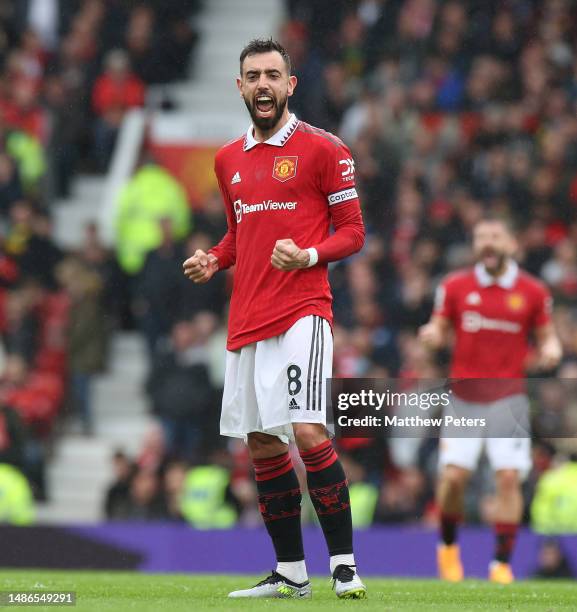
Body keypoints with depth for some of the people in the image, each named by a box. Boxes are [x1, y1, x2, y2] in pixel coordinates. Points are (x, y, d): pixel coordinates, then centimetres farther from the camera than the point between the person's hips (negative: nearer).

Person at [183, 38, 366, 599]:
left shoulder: (322, 149, -2)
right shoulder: (229, 159, 16)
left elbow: (352, 231, -2)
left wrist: (308, 255, -19)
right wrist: (213, 261, 7)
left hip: (302, 311, -7)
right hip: (246, 318, 7)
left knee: (308, 432, -18)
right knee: (261, 444, 7)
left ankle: (344, 563, -12)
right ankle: (290, 573, 15)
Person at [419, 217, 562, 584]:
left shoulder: (533, 292, 2)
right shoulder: (455, 286, 4)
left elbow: (547, 335, 9)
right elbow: (440, 330, 10)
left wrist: (551, 349, -14)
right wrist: (432, 334, -13)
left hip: (508, 396, 0)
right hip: (465, 398, 1)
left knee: (509, 477, -11)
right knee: (453, 475, -9)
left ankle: (503, 563, -3)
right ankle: (449, 546, 18)